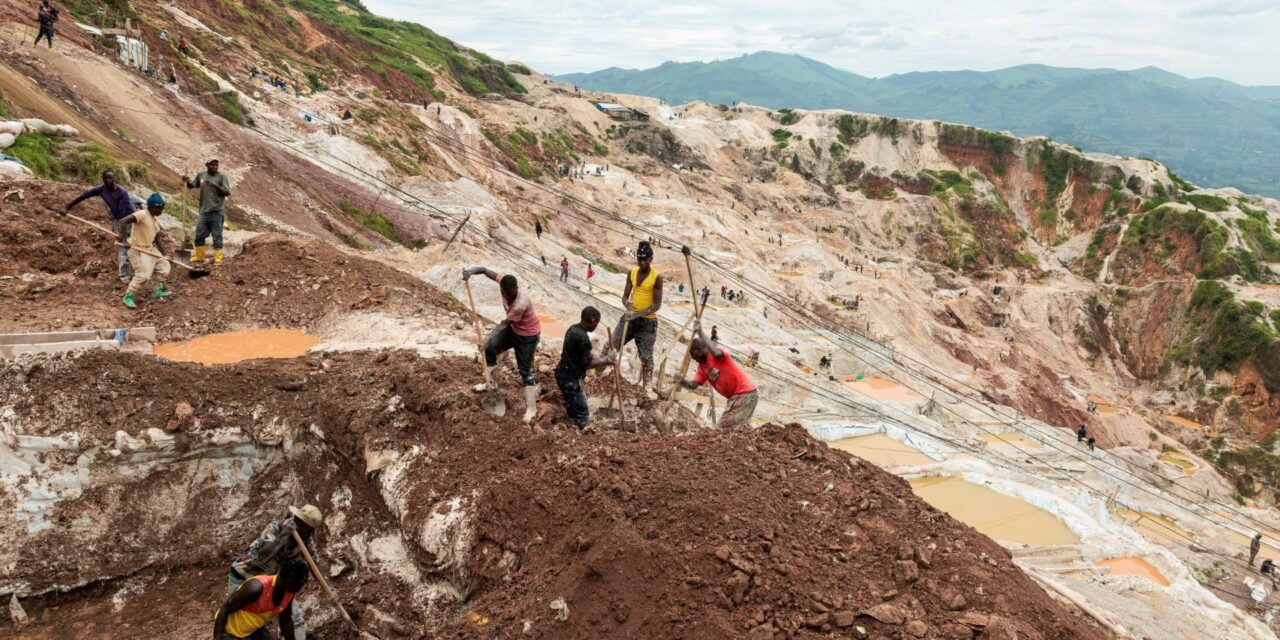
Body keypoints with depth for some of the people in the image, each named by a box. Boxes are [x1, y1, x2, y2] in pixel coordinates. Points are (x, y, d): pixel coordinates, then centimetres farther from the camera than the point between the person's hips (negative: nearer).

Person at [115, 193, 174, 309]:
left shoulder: (155, 221, 9)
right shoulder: (142, 214, -18)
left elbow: (157, 239, 10)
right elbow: (123, 221, -31)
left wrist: (164, 254, 2)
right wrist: (121, 235, -43)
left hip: (150, 249, 10)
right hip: (137, 250, -10)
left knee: (164, 265, 18)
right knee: (143, 275, -17)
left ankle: (158, 291, 30)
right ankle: (128, 297, -3)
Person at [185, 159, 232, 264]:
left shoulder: (221, 176, -5)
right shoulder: (201, 175, 8)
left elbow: (228, 192, -11)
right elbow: (192, 185, 20)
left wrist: (216, 186, -22)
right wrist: (187, 181, -1)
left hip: (216, 212, -5)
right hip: (204, 211, 5)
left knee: (217, 236, 0)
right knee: (199, 235, 12)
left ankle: (218, 258, 8)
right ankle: (199, 256, 26)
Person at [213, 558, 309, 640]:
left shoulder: (289, 592, -12)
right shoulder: (257, 587, -35)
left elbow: (286, 621, 4)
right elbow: (224, 610, -25)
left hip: (254, 629, 7)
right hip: (230, 631, -7)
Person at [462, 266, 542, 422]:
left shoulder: (521, 304, -40)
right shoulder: (505, 283, -21)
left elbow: (505, 322, -27)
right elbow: (486, 270, -13)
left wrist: (490, 336, -19)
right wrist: (471, 271, -33)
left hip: (528, 335, -8)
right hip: (513, 328, 8)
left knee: (525, 370, -3)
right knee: (490, 349, 15)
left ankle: (531, 408, 6)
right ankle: (490, 383, 36)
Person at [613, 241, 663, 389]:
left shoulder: (657, 277, -13)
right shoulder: (632, 273, 3)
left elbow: (657, 304, -16)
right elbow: (625, 296, 5)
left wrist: (638, 314, -26)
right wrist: (628, 304, -19)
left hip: (648, 322, -5)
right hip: (630, 317, 5)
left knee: (646, 356, 2)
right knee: (610, 346, 2)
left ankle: (646, 385, 12)